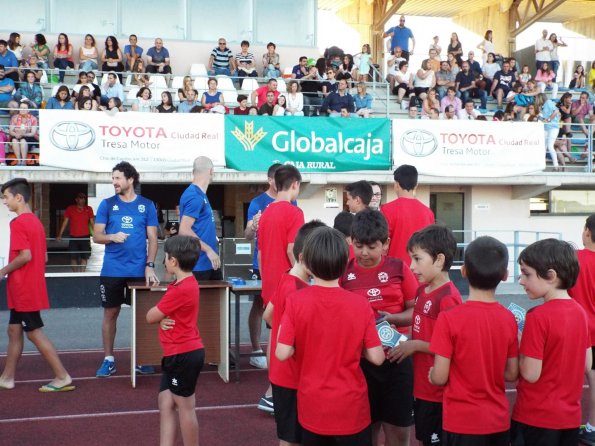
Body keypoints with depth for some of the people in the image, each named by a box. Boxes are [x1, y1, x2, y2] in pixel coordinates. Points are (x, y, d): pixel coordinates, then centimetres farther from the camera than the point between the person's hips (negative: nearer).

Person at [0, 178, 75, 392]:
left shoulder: (18, 223, -16)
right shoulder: (35, 221, 12)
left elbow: (25, 255, -25)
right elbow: (43, 257, 15)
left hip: (23, 290, -9)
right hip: (30, 288, 9)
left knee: (35, 333, -4)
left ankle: (62, 377, -2)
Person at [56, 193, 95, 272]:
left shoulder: (88, 209, 2)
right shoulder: (70, 209, 0)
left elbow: (92, 223, 5)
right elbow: (65, 222, 1)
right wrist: (59, 235, -5)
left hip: (85, 237, 1)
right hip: (73, 238, -1)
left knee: (84, 257, 3)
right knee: (73, 257, 0)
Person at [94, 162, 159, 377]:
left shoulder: (147, 205, 4)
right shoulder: (107, 204, 4)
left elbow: (152, 238, 3)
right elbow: (97, 236, 3)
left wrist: (150, 266, -8)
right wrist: (112, 237, -19)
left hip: (139, 270, 0)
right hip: (112, 270, 0)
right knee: (110, 313, 5)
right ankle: (108, 360, 16)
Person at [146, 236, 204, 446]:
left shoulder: (180, 290, -23)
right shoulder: (187, 284, 10)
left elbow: (150, 317, -15)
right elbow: (157, 315, 12)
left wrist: (158, 315, 6)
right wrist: (162, 319, -10)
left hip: (184, 356, -10)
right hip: (177, 355, 10)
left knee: (185, 407, 3)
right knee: (166, 404, 13)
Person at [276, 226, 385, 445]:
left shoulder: (296, 300, -14)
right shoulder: (360, 305, -12)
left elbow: (283, 353, -15)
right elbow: (377, 357, -10)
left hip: (312, 406, 1)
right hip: (351, 407, 0)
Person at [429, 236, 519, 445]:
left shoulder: (449, 318, -18)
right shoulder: (509, 319, -5)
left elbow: (439, 377, -15)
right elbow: (512, 374, 2)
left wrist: (431, 374, 5)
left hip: (461, 422, -4)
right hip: (499, 420, 4)